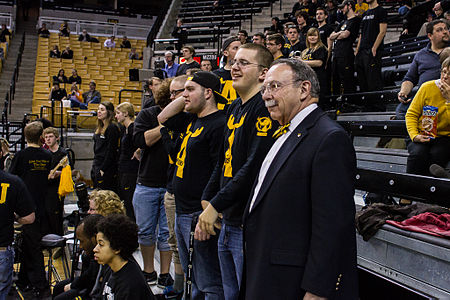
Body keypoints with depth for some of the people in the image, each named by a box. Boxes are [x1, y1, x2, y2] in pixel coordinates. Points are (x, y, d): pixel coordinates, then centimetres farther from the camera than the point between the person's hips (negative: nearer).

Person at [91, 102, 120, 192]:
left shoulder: (112, 127, -12)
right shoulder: (99, 128, 15)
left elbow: (111, 151, -16)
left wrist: (103, 169, -17)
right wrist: (94, 166, 15)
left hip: (107, 169, -9)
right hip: (97, 167, 9)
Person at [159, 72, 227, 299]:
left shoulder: (219, 124, -17)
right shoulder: (192, 120, 13)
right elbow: (163, 118, 27)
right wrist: (185, 98, 15)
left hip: (201, 214, -10)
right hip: (182, 213, 10)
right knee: (193, 281, 21)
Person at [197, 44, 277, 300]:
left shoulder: (264, 108, -15)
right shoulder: (234, 108, 13)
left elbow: (255, 166, -23)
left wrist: (216, 205, -19)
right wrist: (206, 200, 9)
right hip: (228, 222, 9)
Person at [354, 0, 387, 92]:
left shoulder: (381, 11, -2)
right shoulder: (365, 14, 21)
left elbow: (382, 32, -10)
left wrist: (374, 49, -18)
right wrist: (357, 50, 14)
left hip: (373, 51, -8)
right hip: (362, 51, 8)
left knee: (373, 80, -10)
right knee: (362, 79, 9)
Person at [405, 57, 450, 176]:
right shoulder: (428, 87, 0)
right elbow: (411, 114, 2)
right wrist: (414, 135, -13)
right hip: (422, 136, 1)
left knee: (436, 155, -32)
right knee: (418, 154, -30)